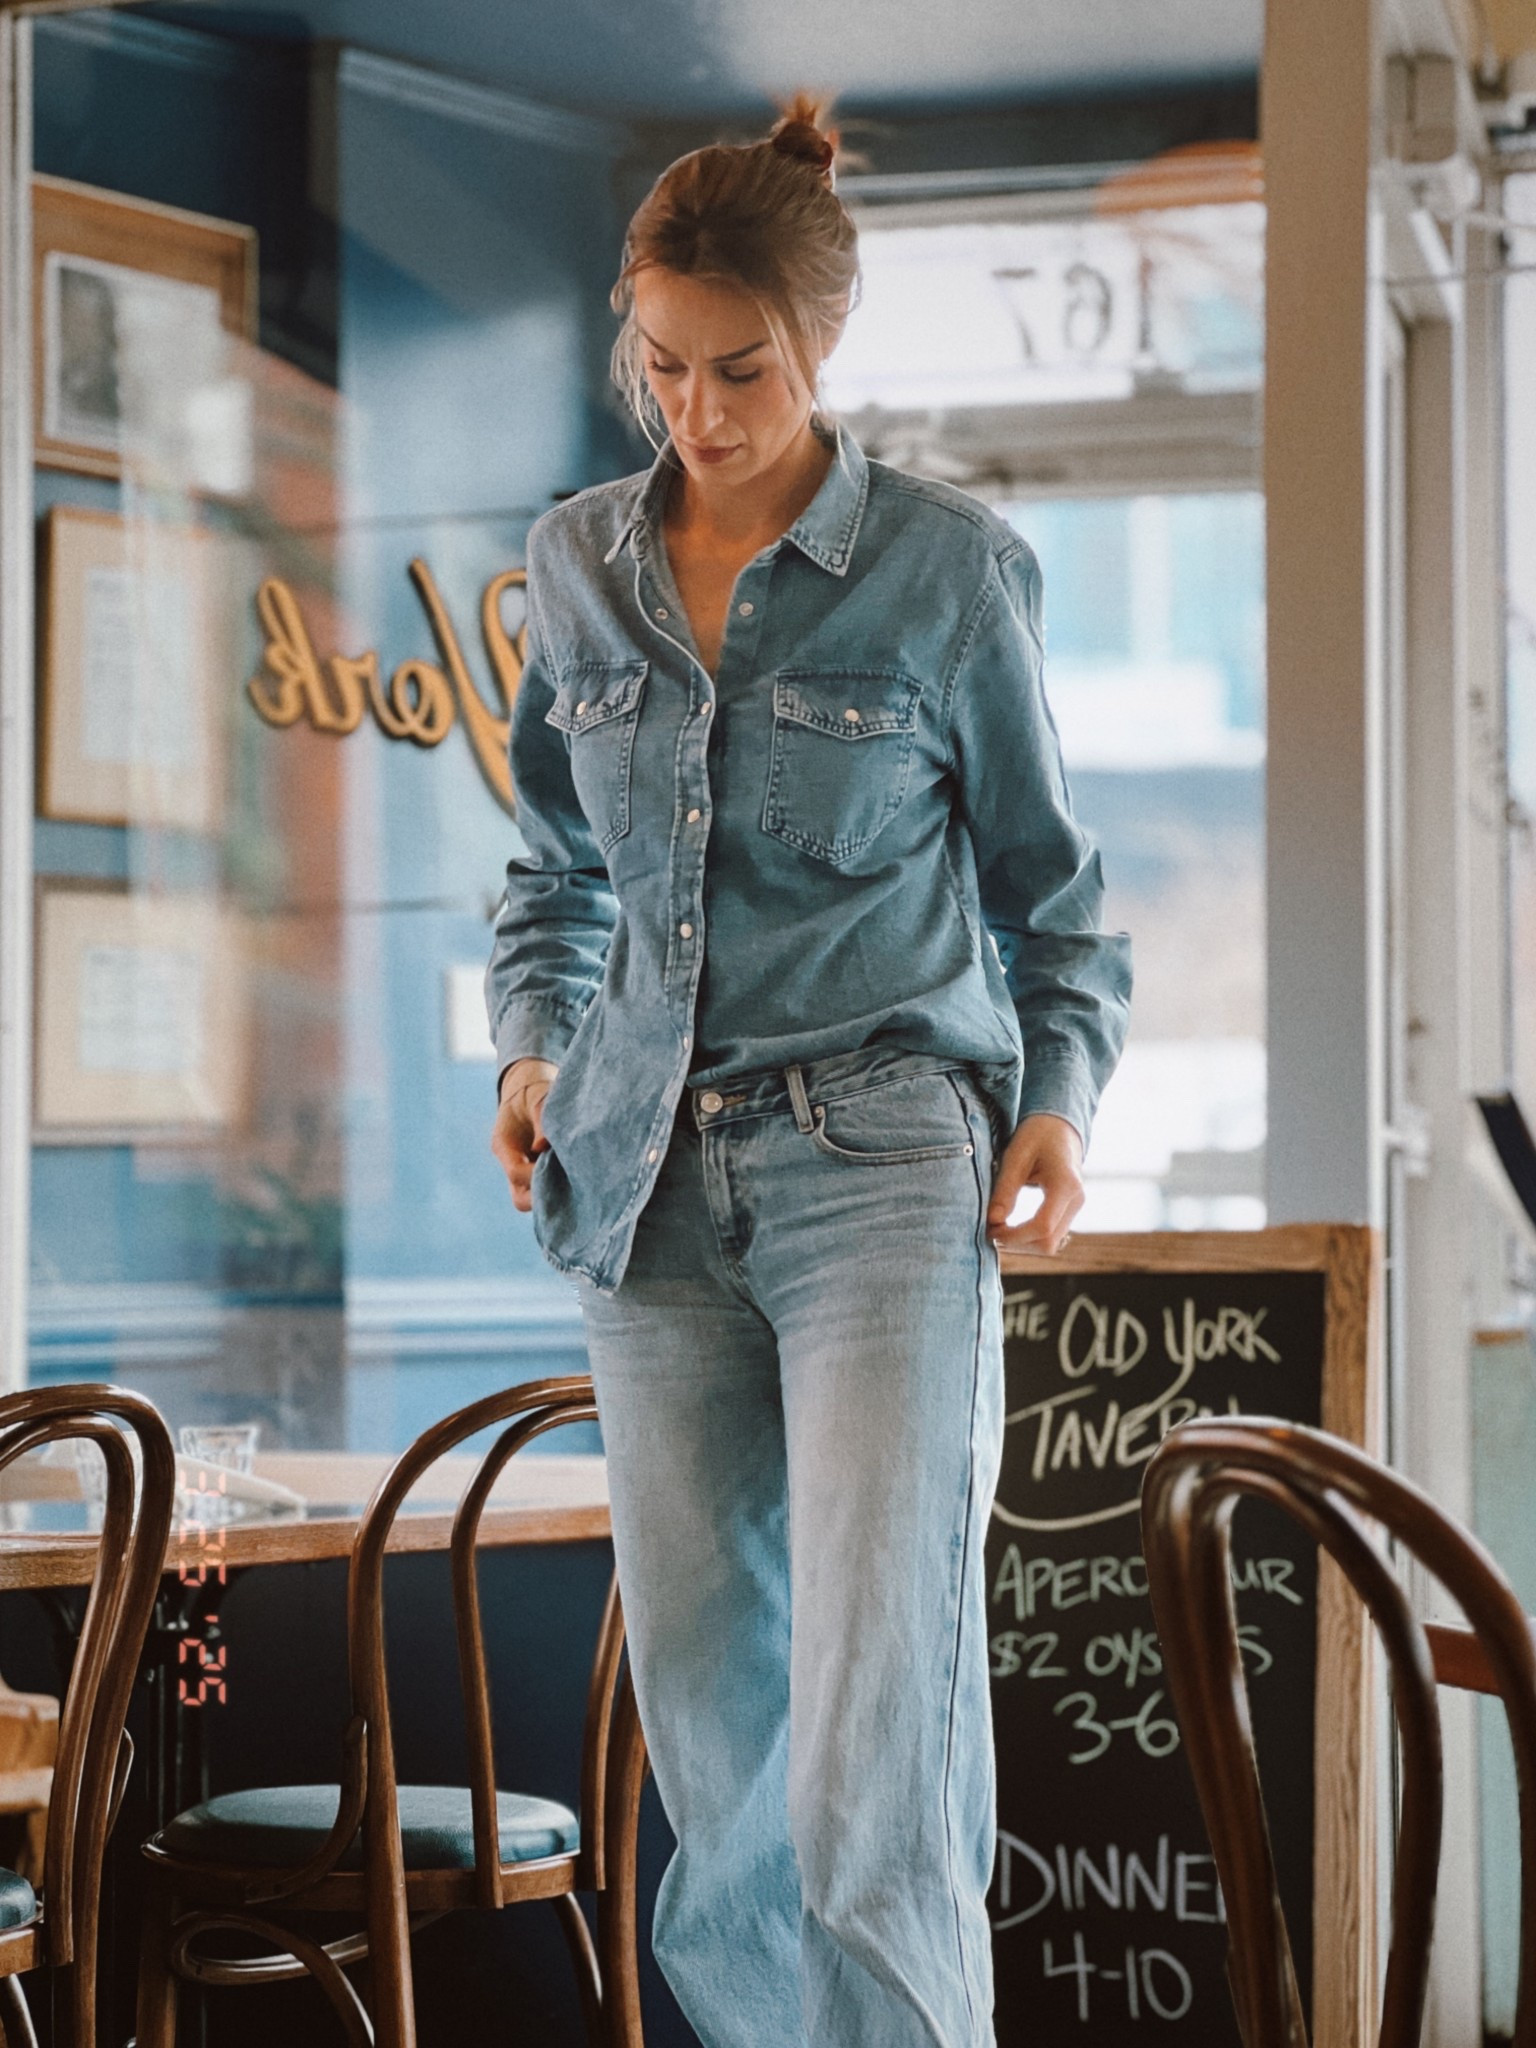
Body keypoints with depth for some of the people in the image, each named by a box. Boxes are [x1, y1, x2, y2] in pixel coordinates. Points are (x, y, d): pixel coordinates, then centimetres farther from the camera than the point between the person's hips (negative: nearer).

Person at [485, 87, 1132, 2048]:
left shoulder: (948, 568, -3)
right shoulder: (577, 565, 7)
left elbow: (1044, 879, 6)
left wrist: (1060, 1093, -7)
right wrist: (532, 1042, 5)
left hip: (879, 1157, -4)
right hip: (651, 1168, 4)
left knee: (876, 1711, -12)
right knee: (701, 1669, 9)